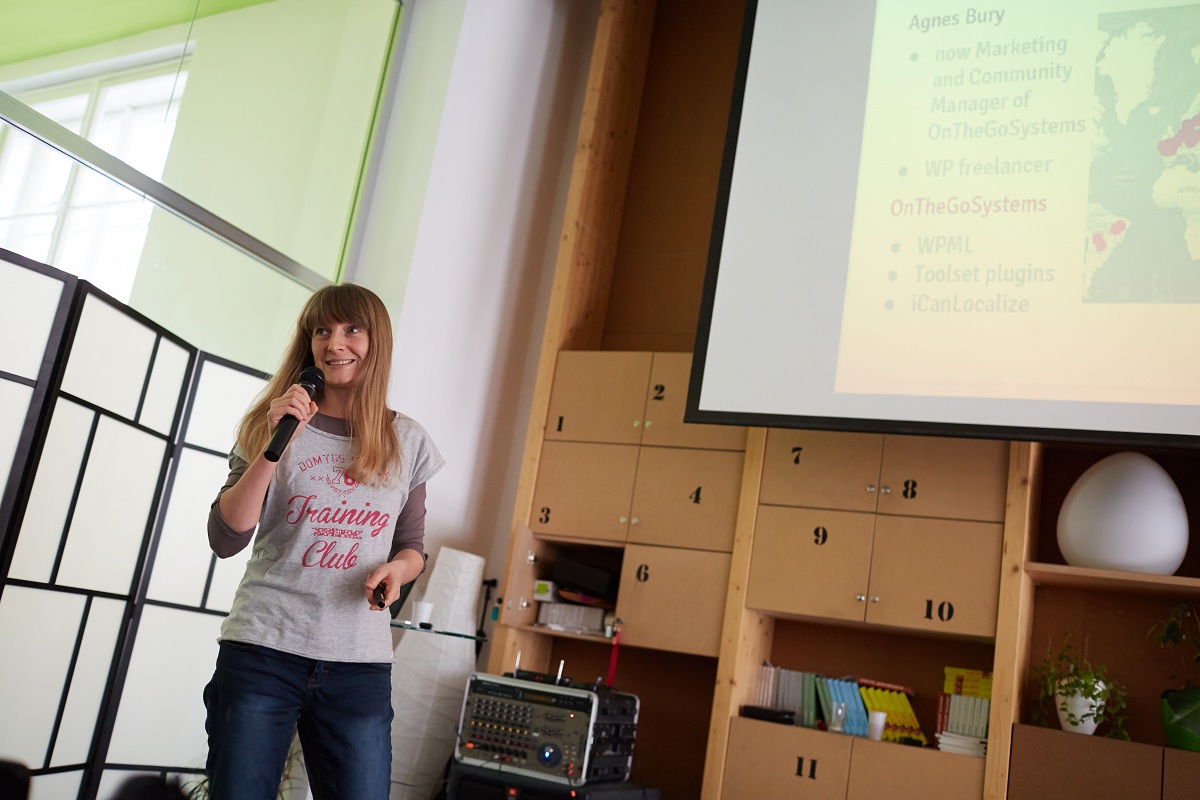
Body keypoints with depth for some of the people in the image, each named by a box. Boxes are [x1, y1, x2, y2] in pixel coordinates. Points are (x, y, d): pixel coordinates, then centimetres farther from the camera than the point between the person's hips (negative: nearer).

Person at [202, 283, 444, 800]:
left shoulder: (407, 442, 6)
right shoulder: (273, 423, 3)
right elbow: (225, 540, -6)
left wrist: (396, 570, -7)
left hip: (360, 663, 1)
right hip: (262, 647, -1)